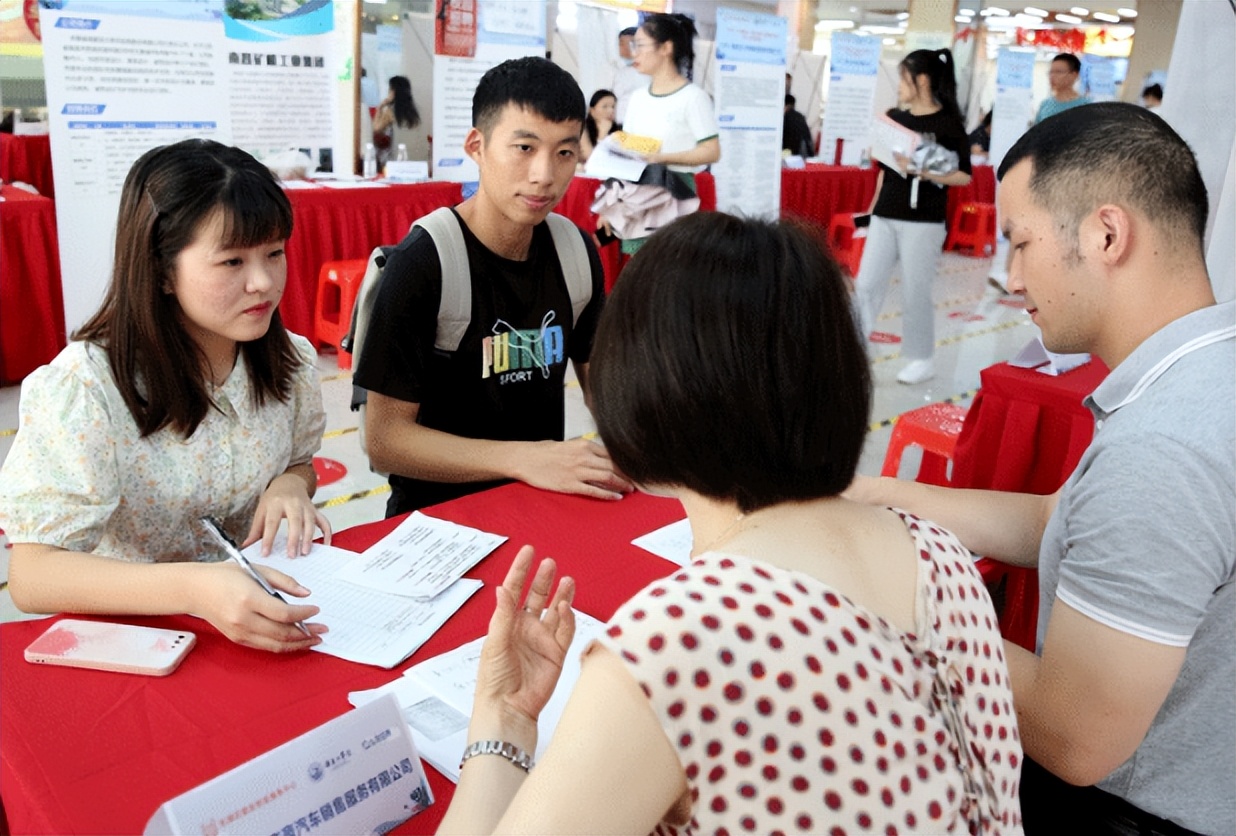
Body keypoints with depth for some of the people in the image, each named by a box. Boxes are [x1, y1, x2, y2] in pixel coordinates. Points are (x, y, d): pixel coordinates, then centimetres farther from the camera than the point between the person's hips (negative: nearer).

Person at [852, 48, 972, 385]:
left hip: (923, 221, -6)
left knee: (916, 292, 2)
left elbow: (964, 176, -8)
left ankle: (921, 360, 17)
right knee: (865, 285, 3)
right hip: (885, 216, 6)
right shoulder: (894, 117, 9)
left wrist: (927, 173, -22)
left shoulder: (948, 123, -7)